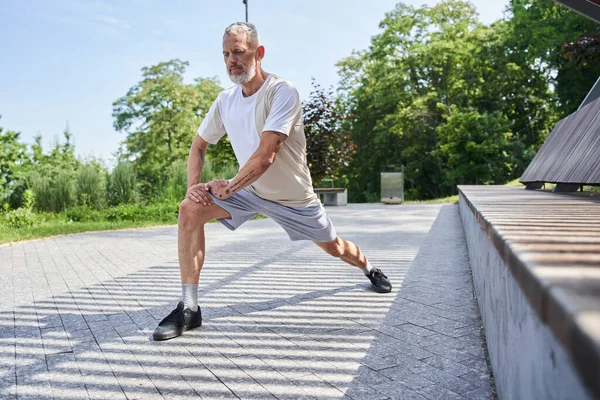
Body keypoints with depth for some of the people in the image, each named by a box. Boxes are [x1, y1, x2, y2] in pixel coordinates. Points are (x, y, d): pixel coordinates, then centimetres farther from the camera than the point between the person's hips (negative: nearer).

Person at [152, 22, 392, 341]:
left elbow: (265, 156, -31)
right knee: (190, 209, -20)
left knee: (334, 248, 12)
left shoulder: (282, 92, -24)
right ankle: (189, 308, -16)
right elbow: (199, 145, 5)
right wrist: (193, 186, -12)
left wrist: (229, 187, -23)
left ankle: (369, 269, 51)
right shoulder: (225, 100, -5)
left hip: (293, 196, -4)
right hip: (248, 189, 4)